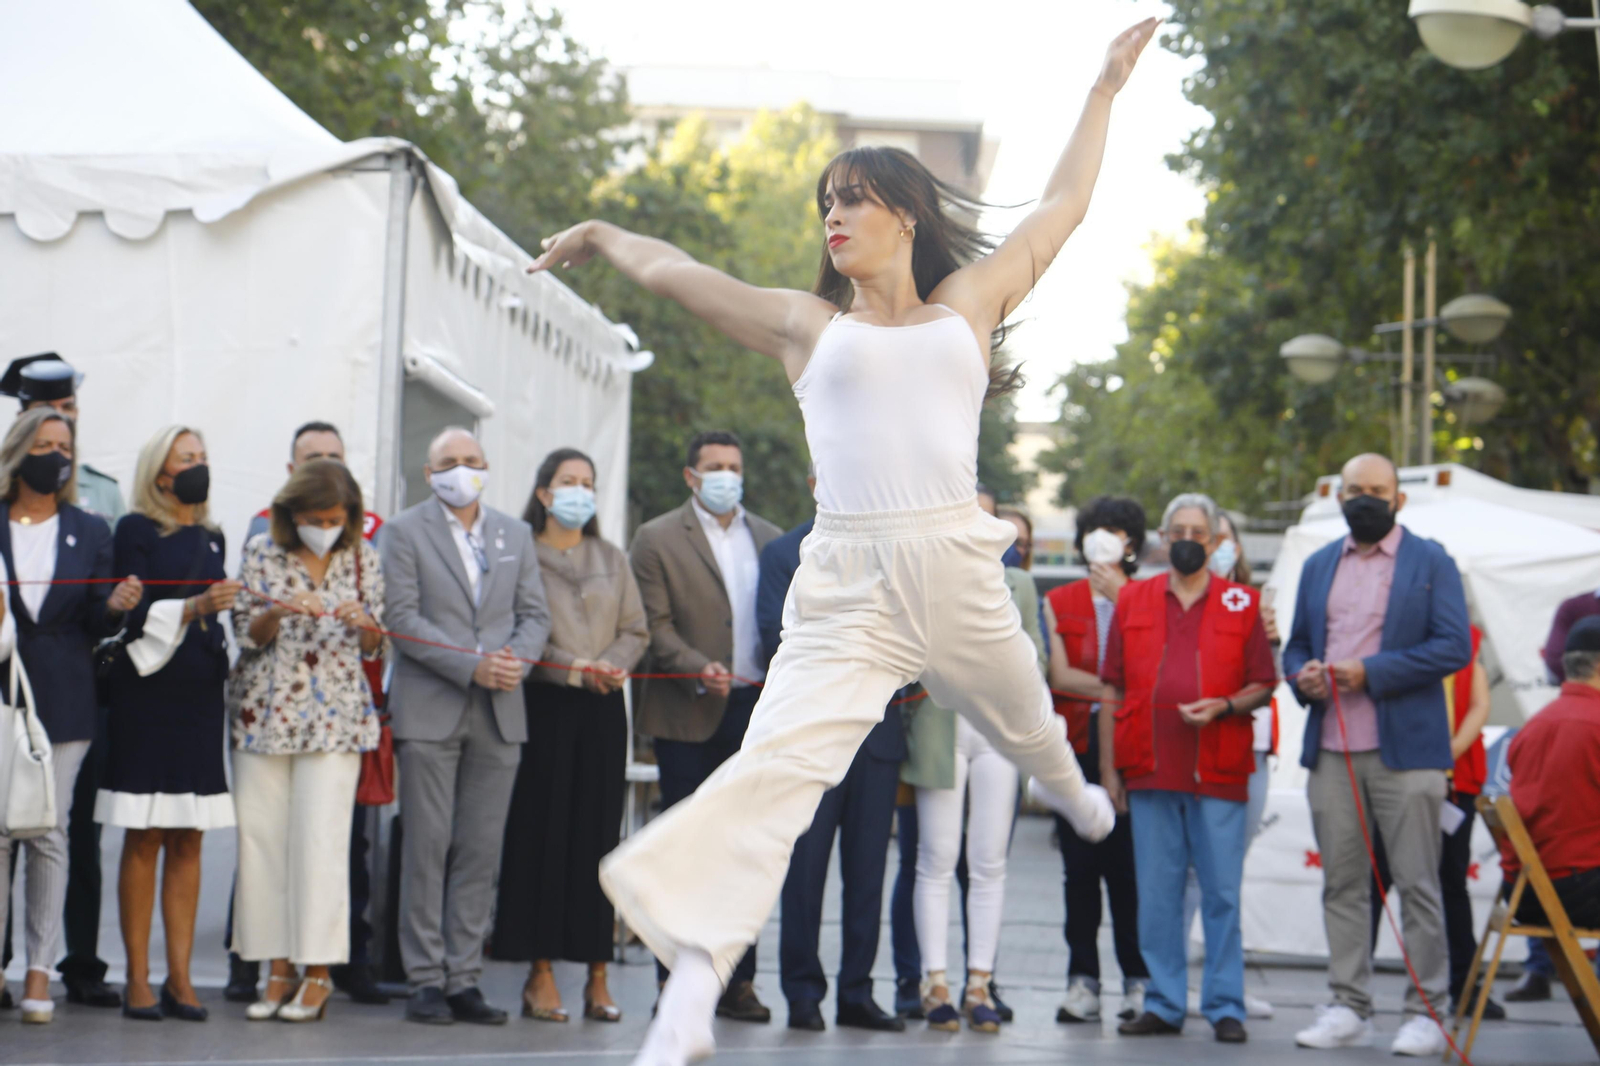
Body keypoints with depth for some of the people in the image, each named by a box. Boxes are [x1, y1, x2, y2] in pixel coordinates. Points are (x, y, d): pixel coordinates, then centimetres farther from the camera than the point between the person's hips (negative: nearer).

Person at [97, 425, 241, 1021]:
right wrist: (195, 606, -23)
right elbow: (137, 614, -11)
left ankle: (179, 978, 5)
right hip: (147, 697, -5)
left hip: (200, 698, 5)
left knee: (188, 841, 3)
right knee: (144, 839, -4)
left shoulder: (211, 539, 17)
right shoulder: (136, 530, -1)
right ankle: (138, 980, -1)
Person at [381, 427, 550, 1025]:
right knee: (427, 847, -3)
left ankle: (464, 978, 7)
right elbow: (402, 618, -7)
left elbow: (534, 614, 12)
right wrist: (473, 666, -15)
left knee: (482, 851, 2)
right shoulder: (404, 532, 3)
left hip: (498, 713, 4)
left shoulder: (515, 535, 16)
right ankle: (426, 980, 2)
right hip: (429, 711, -4)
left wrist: (517, 659, -10)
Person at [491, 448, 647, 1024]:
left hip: (602, 708, 4)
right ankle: (540, 974, 1)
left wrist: (611, 665, -7)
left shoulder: (613, 560, 17)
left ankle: (597, 977, 5)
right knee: (540, 835, -4)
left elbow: (636, 630, 13)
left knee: (598, 835, 2)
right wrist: (572, 668, -15)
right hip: (543, 706, -4)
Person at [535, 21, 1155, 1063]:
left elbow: (1062, 207, 22)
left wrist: (1105, 89, 31)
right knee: (776, 764, -20)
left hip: (959, 570, 2)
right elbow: (676, 270, 19)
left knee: (1025, 725, 26)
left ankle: (1071, 788, 65)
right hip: (847, 583, -2)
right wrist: (602, 236, 36)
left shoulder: (964, 306, 13)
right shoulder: (809, 324, 11)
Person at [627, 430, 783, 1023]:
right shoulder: (658, 540, 1)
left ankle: (736, 980, 11)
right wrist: (699, 669, -21)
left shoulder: (769, 539, 14)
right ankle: (675, 981, 7)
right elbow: (655, 626, -6)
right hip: (689, 716, -4)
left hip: (756, 708, 4)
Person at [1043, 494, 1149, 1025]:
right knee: (1079, 865, 1)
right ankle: (1083, 981, 6)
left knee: (1128, 865, -5)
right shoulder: (1058, 602, 14)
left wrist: (1121, 599, -7)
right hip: (1078, 747, 2)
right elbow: (1059, 674, 1)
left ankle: (1139, 980, 2)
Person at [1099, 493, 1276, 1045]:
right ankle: (1163, 1004, 12)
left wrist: (1224, 706, -13)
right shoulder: (1132, 601, 11)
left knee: (1222, 894, -1)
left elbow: (1263, 686, 7)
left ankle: (1225, 1007, 6)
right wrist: (1108, 767, 6)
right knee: (1156, 894, 4)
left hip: (1219, 774, -2)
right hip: (1150, 773, 2)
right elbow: (1112, 692, 11)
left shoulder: (1242, 604, 7)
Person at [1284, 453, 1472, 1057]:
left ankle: (1425, 1014, 2)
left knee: (1417, 884, -3)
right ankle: (1348, 1009, 11)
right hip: (1331, 752, 5)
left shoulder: (1431, 563, 3)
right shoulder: (1318, 567, 17)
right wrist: (1303, 677, -1)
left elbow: (1454, 646, -7)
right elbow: (1296, 645, 23)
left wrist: (1372, 673, -14)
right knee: (1341, 885, 6)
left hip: (1404, 751, -4)